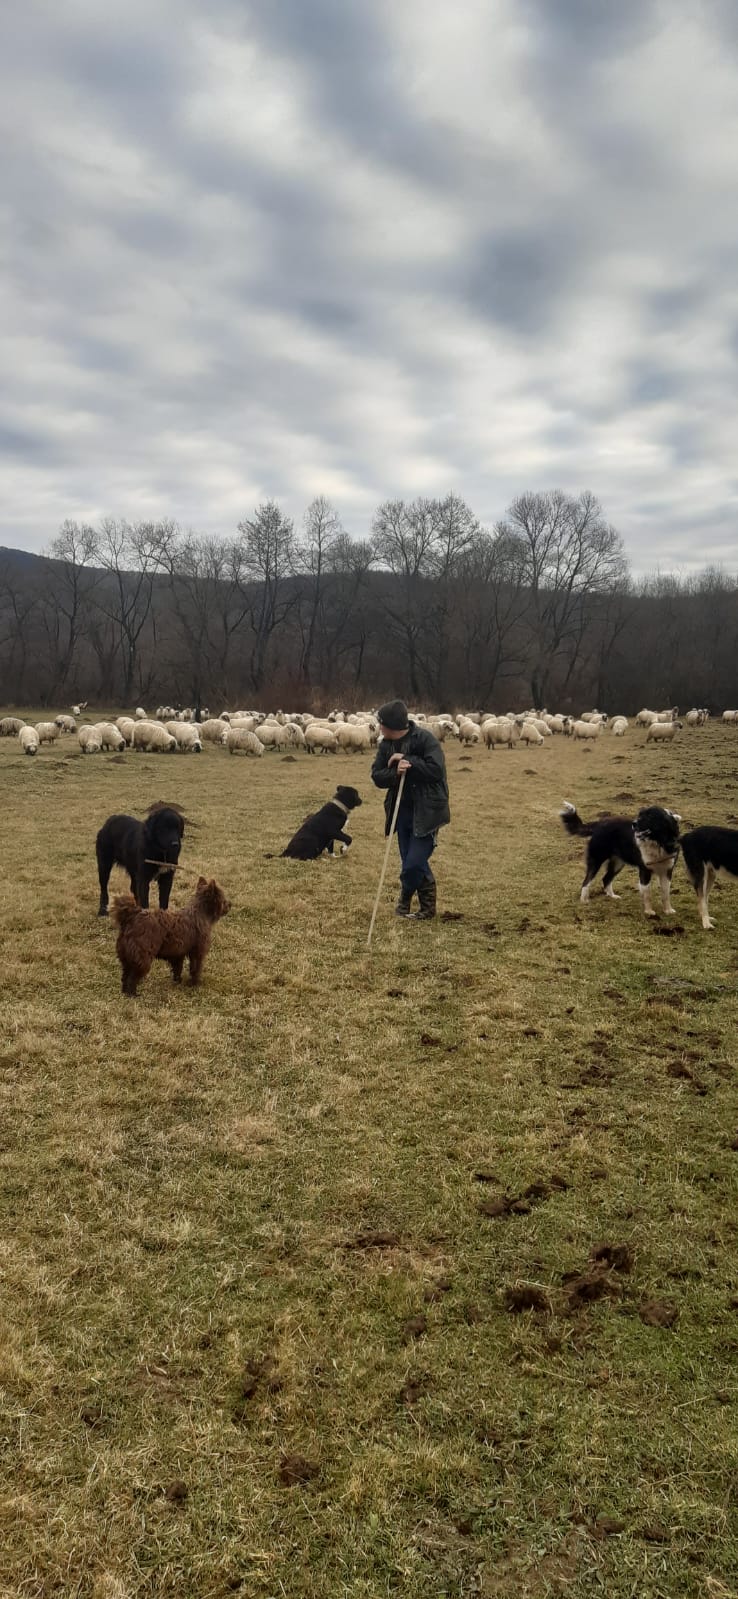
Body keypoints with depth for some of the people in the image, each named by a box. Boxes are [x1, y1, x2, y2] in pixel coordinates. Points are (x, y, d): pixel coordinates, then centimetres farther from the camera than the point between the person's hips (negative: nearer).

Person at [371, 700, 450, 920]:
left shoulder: (424, 738, -14)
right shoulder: (385, 745, 4)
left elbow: (436, 769, -23)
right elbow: (377, 776, 0)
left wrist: (406, 760, -22)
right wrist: (395, 772, -20)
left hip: (426, 811, -6)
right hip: (402, 810, 6)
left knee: (414, 863, -9)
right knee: (412, 862, 9)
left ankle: (405, 898, 20)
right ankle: (427, 906, 24)